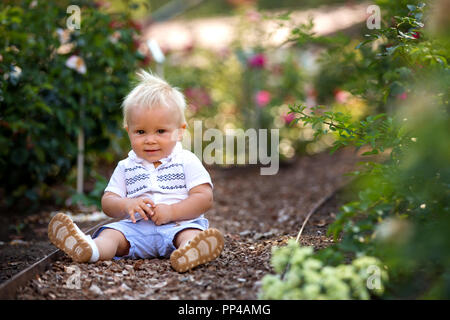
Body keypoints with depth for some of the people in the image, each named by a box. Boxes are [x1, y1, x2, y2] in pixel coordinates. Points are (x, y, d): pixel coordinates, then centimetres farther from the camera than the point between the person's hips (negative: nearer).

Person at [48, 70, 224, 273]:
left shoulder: (187, 162, 6)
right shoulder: (126, 167, 16)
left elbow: (205, 198, -3)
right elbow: (107, 202, 12)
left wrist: (171, 211, -16)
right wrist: (127, 205, -11)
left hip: (178, 225, -2)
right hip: (136, 227, 3)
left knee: (191, 233, -34)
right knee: (111, 233, -25)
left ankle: (190, 251, -67)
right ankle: (88, 249, -55)